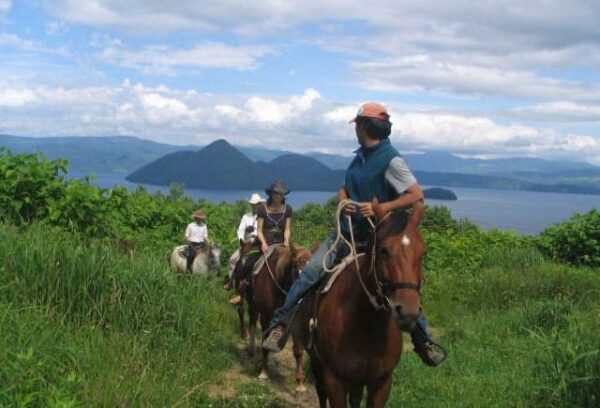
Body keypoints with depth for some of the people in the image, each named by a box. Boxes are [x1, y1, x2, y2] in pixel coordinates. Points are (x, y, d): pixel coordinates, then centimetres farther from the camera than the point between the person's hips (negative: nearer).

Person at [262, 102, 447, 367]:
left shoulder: (390, 159, -13)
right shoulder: (361, 156, 10)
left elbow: (417, 196, -17)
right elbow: (344, 189, 20)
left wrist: (380, 208, -23)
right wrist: (343, 202, -3)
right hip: (349, 231, 6)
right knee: (310, 271, -9)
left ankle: (423, 341, 18)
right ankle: (280, 323, -2)